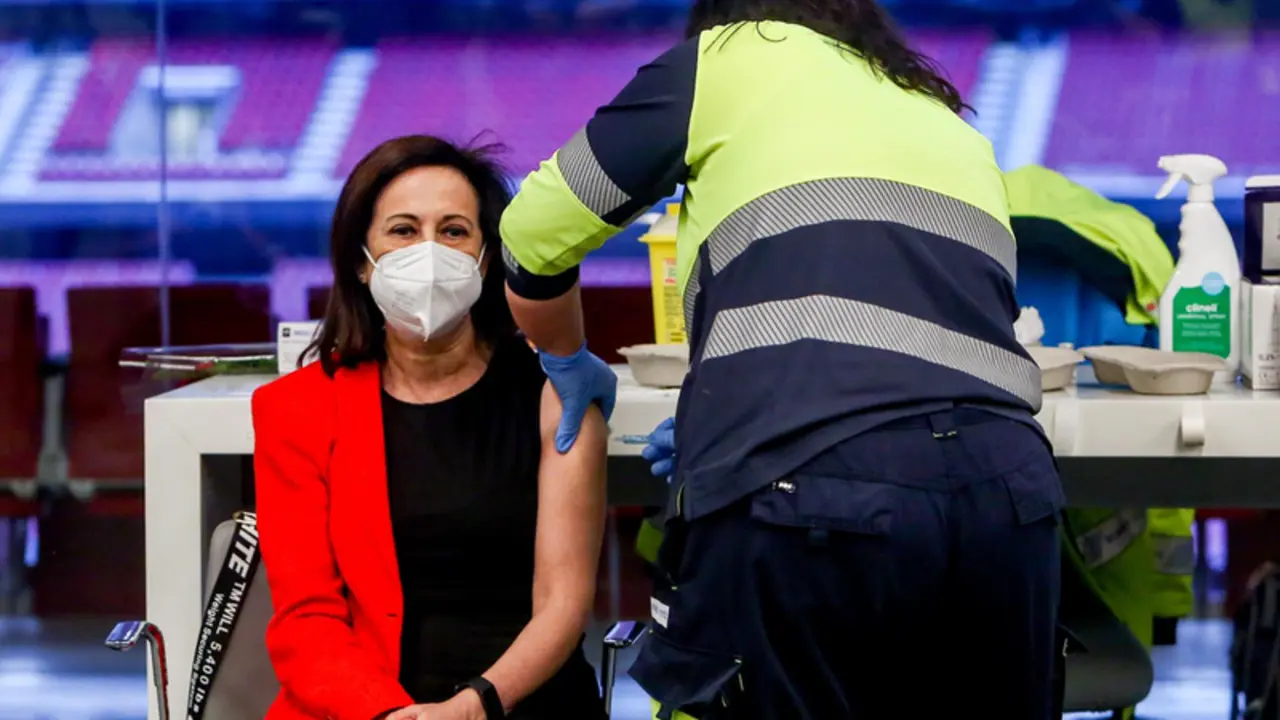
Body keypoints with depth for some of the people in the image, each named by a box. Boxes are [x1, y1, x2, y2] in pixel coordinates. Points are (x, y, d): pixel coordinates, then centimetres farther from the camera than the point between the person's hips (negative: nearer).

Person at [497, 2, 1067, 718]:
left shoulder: (725, 58, 16)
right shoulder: (958, 131, 31)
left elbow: (534, 237, 19)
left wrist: (569, 362, 38)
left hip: (806, 501, -5)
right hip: (1008, 495, 5)